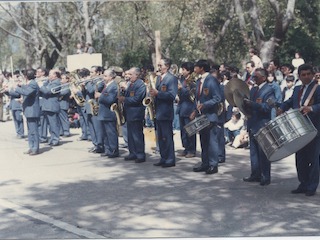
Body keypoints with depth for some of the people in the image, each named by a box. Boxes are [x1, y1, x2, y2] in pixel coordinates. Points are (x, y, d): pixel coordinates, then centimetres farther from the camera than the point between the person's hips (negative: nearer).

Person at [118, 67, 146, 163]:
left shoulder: (141, 85, -12)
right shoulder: (130, 84, 17)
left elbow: (136, 99, -22)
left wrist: (124, 99, -18)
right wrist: (121, 98, 1)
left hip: (136, 114, -9)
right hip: (129, 114, 9)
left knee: (137, 135, -6)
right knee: (130, 135, 13)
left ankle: (141, 156, 0)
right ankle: (133, 153, 22)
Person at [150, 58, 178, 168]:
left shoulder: (172, 78, -10)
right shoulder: (158, 77, 17)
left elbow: (172, 95, -19)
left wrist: (157, 93, -22)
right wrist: (153, 93, 3)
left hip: (166, 113, -9)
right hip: (158, 112, 9)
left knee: (167, 137, -5)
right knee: (160, 138, 13)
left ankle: (170, 160, 2)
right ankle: (163, 159, 20)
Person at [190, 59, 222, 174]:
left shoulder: (212, 80, -11)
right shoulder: (199, 80, 15)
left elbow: (217, 98, -16)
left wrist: (204, 104, -23)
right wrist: (195, 111, 12)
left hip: (210, 116, -9)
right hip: (201, 115, 9)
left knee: (211, 141, -4)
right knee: (203, 141, 12)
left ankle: (213, 165, 3)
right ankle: (205, 164, 19)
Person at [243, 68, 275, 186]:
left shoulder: (269, 90, -9)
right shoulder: (253, 90, 16)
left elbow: (268, 107, -20)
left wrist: (253, 104, -29)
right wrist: (246, 104, -1)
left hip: (263, 126, -8)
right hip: (253, 126, 8)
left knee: (263, 153, -3)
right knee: (254, 152, 13)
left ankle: (265, 177, 4)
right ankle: (255, 175, 22)